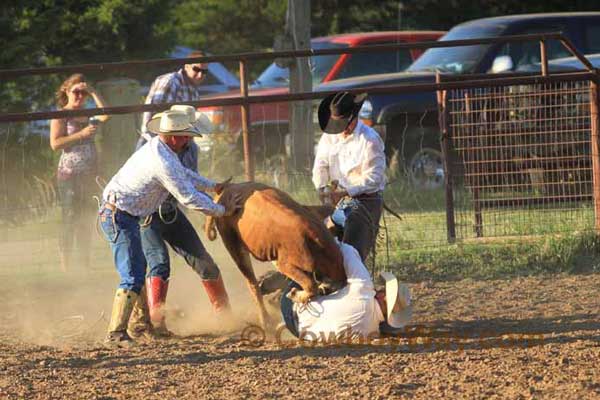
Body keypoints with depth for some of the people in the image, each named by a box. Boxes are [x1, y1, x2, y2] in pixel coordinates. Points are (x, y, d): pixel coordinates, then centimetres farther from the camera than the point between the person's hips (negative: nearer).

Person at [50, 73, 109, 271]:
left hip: (88, 173, 6)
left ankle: (86, 262, 14)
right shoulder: (61, 115, -4)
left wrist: (93, 92, -3)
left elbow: (105, 115, -4)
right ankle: (65, 264, -6)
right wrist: (82, 134, -18)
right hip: (69, 173, -6)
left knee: (84, 218, 10)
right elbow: (55, 143, -14)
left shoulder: (86, 114, 14)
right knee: (70, 218, -8)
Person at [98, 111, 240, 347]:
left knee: (137, 266, 22)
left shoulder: (158, 146, 9)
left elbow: (184, 174, 28)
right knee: (133, 277, -13)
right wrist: (222, 210, -4)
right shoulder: (163, 162, -22)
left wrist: (214, 186, 30)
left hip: (113, 212, 11)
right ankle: (116, 333, -17)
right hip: (120, 217, -11)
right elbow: (189, 198, -16)